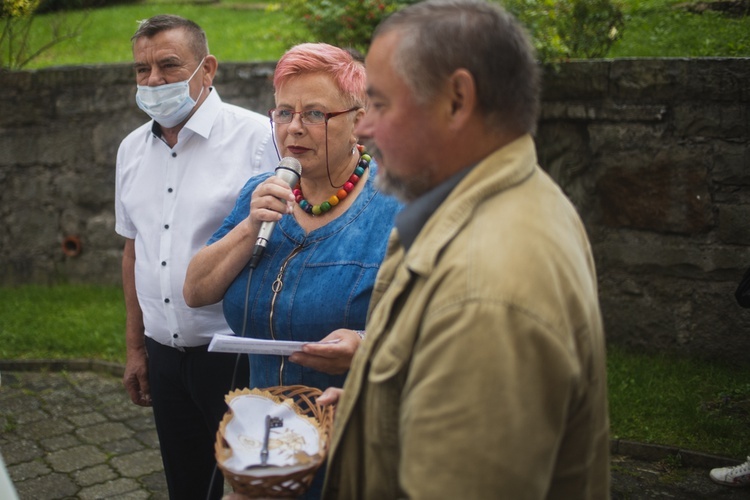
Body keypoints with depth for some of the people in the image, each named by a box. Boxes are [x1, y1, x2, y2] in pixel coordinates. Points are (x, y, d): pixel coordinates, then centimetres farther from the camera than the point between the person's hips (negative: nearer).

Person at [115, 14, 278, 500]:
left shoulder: (257, 138, -11)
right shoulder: (132, 149, 9)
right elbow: (134, 249, 16)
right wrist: (136, 348, 17)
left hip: (235, 353, -6)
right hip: (165, 354, 6)